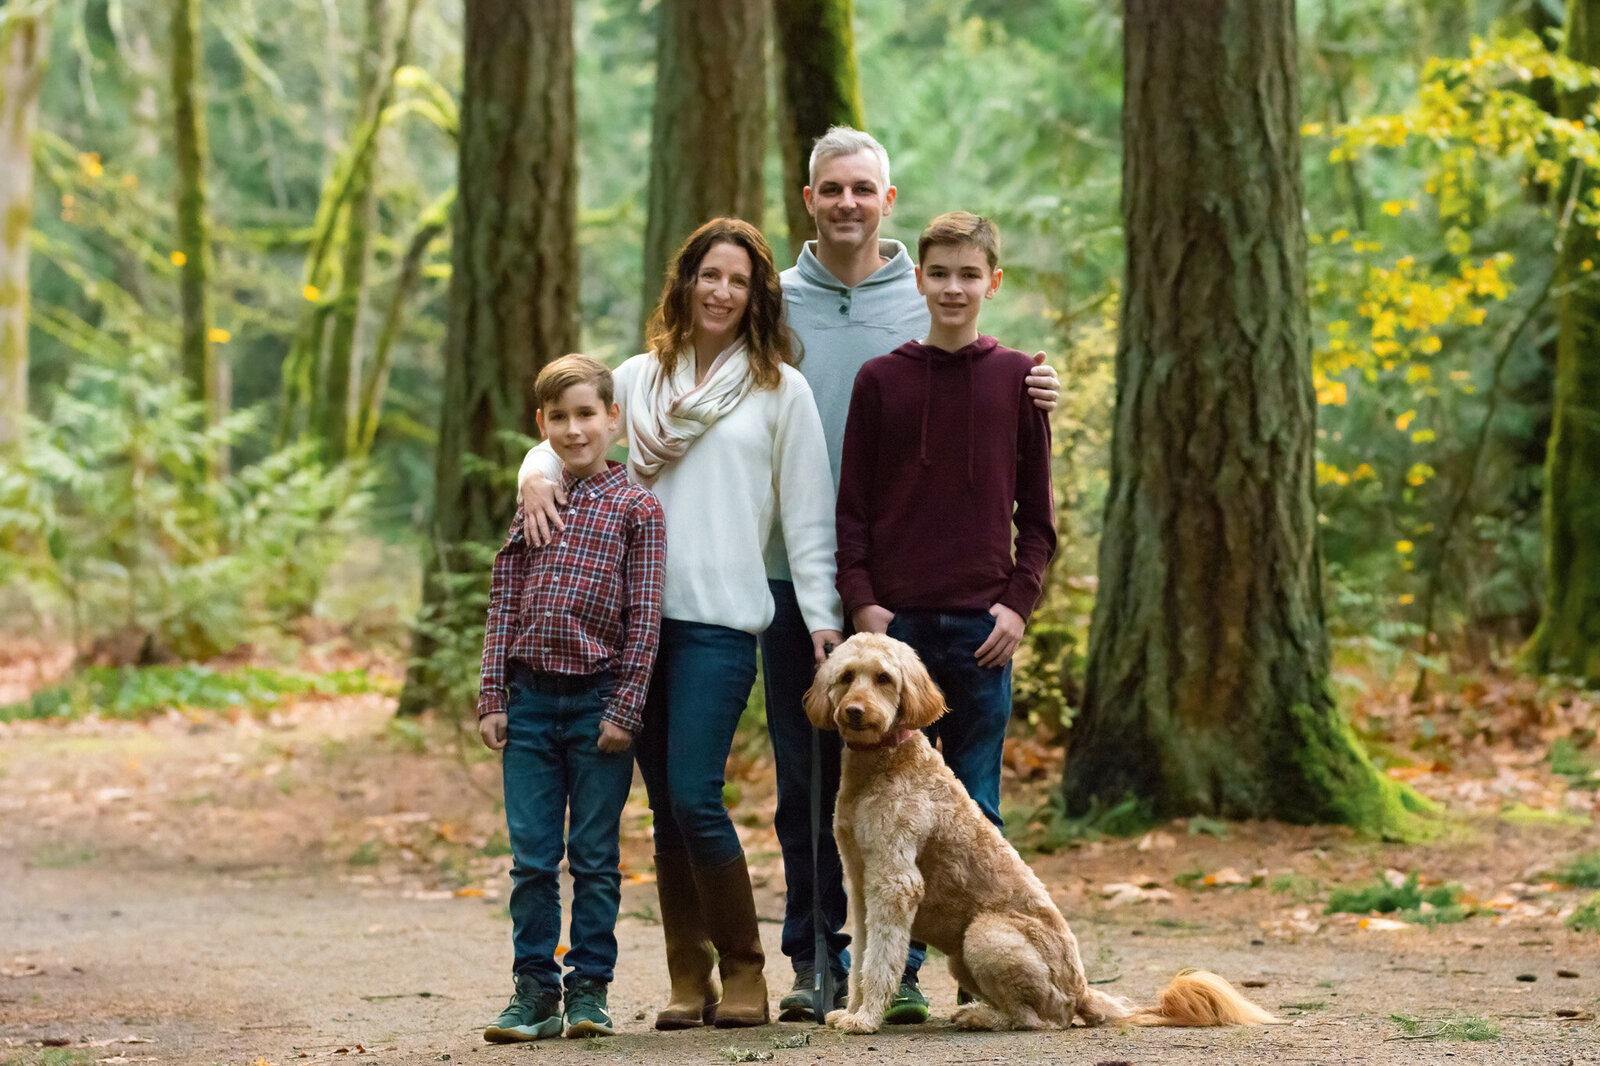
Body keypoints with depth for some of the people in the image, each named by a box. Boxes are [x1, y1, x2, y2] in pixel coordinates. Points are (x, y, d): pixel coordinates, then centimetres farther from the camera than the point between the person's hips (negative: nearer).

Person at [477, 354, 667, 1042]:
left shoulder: (636, 508, -1)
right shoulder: (529, 508, 10)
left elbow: (644, 618, -5)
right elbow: (503, 610, 10)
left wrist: (625, 709, -10)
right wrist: (492, 699, 3)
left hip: (599, 700, -3)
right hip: (530, 701, 3)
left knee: (595, 856, 4)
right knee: (531, 857, 4)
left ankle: (590, 988, 12)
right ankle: (535, 989, 11)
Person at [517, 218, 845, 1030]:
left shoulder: (779, 390, 6)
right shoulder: (640, 378, 14)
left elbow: (808, 516, 4)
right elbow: (564, 431, 17)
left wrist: (823, 616, -3)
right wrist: (535, 475, -7)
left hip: (721, 619, -4)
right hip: (638, 613, 4)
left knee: (694, 798, -13)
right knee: (666, 808, 5)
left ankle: (744, 970, 1)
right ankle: (688, 981, 12)